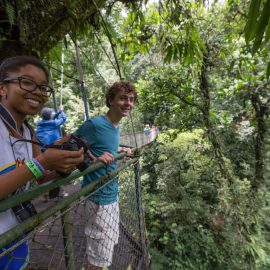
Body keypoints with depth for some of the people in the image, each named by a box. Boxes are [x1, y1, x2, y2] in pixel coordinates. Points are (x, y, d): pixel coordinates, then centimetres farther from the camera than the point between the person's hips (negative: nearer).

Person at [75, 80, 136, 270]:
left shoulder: (116, 127, 4)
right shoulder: (94, 124, -21)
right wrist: (95, 158, -30)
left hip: (112, 194, 8)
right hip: (99, 197, -8)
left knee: (110, 244, 27)